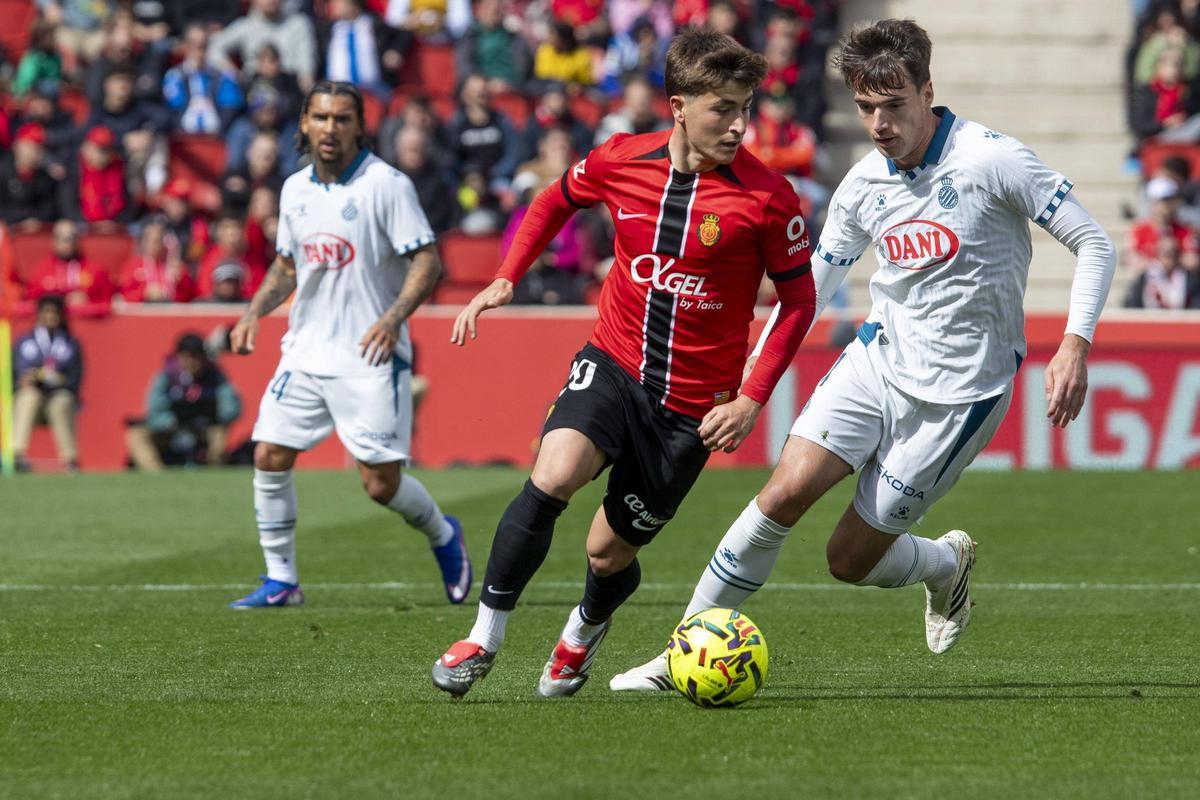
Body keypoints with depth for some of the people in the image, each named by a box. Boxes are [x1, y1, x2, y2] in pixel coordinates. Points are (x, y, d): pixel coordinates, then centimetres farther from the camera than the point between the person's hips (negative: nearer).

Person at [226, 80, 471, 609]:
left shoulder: (386, 184, -10)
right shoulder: (296, 189, 9)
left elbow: (427, 261, -13)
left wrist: (393, 317, -28)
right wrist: (254, 313, 8)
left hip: (370, 356, -6)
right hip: (306, 352, 6)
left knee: (381, 482, -6)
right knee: (269, 457, -5)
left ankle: (443, 536, 25)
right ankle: (280, 581, 7)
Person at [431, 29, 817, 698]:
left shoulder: (766, 197, -13)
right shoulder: (621, 161, -5)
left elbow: (798, 299, -3)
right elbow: (557, 201, 17)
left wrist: (753, 399, -10)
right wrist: (506, 279, 6)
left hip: (693, 403, -1)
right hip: (613, 365, 1)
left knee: (610, 552, 7)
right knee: (553, 477, -28)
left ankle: (585, 630, 44)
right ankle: (485, 638, -14)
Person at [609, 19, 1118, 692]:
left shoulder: (991, 159, -16)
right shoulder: (863, 185, 1)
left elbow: (1095, 245, -10)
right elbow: (809, 288, 13)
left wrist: (1075, 347, -22)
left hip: (957, 392, -4)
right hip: (878, 359, 4)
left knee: (851, 558, -2)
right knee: (786, 491, -17)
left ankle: (947, 563, 32)